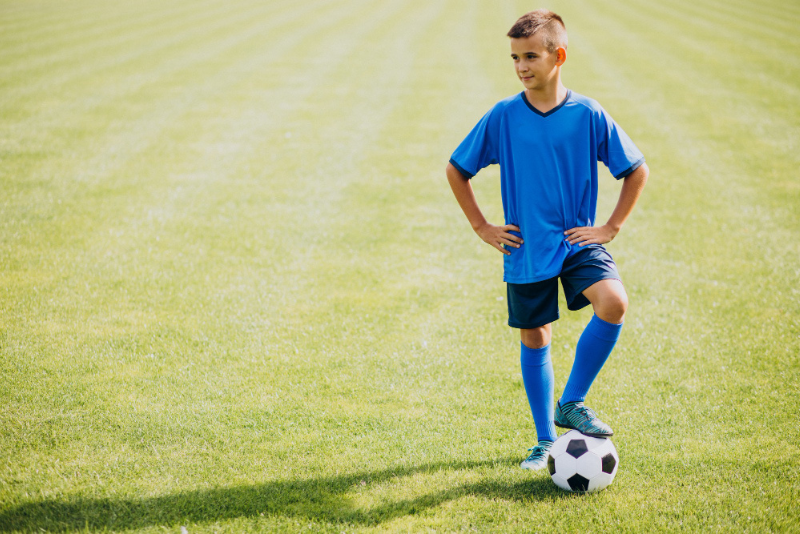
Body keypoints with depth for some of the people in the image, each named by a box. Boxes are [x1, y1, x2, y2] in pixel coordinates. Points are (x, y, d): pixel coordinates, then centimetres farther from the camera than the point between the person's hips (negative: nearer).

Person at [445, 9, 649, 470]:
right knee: (534, 340, 9)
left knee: (613, 303, -26)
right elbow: (457, 169, 7)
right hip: (526, 250, 1)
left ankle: (572, 404, -7)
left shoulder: (589, 115, -7)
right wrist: (482, 228, 2)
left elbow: (637, 170, 4)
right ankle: (546, 440, 26)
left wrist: (611, 228, -2)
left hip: (578, 242, -1)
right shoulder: (503, 117, -5)